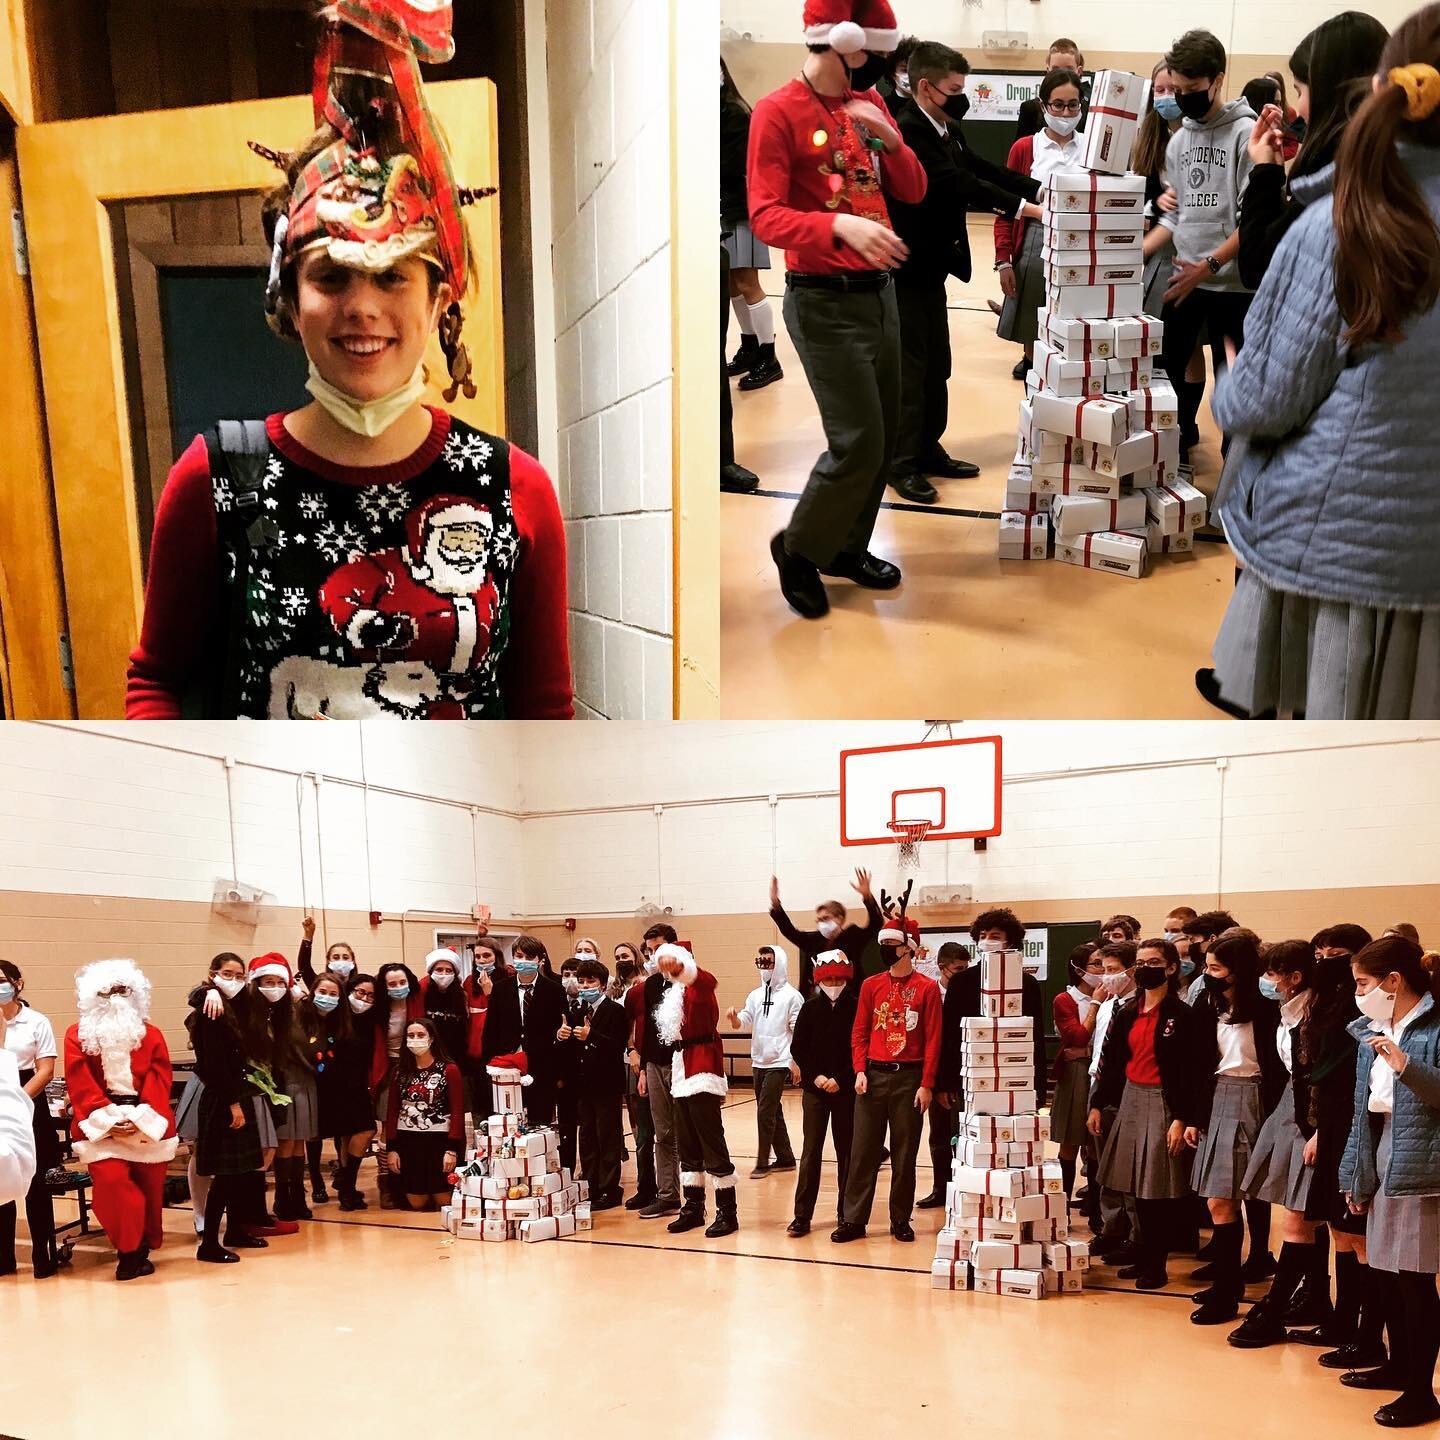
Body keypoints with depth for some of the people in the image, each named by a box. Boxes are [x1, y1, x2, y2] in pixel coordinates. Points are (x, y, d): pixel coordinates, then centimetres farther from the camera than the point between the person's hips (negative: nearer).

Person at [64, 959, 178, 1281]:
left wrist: (140, 1118, -16)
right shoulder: (78, 1035, 4)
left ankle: (139, 1248, 22)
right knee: (111, 1181, -20)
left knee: (149, 1187, 4)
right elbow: (81, 1086, -4)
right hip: (102, 1124, -2)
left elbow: (159, 1083, -1)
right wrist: (108, 1118, -16)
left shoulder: (151, 1035, 7)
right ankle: (131, 1250, -5)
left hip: (147, 1124, 2)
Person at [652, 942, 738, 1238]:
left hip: (702, 1067, -9)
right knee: (686, 1145, 12)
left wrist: (681, 965, -53)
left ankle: (727, 1213, -1)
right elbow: (670, 1031, 15)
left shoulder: (699, 986, -9)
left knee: (712, 1142, -7)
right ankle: (693, 1208, 19)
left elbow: (707, 979, -33)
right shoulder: (673, 992, 15)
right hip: (681, 1069, 9)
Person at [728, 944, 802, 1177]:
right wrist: (733, 1017, -18)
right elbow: (740, 1023, 5)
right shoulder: (755, 995, 9)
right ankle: (785, 1158, 23)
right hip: (758, 1061, 6)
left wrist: (796, 1062, -13)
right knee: (772, 1113, 13)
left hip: (779, 1063, -6)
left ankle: (762, 1162, 0)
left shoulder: (791, 995, -7)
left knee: (765, 1112, -8)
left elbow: (798, 1032, -8)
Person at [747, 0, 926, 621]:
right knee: (858, 442, -9)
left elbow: (913, 191, 11)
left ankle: (847, 548, 26)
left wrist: (890, 138, -8)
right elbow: (765, 217, -17)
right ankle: (799, 549, 13)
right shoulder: (778, 112, -10)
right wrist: (841, 225, -33)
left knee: (882, 436, 8)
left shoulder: (869, 104, 10)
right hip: (824, 301, -7)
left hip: (879, 291, 7)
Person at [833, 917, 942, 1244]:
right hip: (874, 1075, 2)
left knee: (905, 1153, 5)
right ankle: (854, 1220, 9)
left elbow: (932, 1039, -5)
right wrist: (860, 1071, -5)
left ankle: (901, 1220, 16)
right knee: (863, 1151, 3)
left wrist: (926, 1084, -9)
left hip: (909, 1077, -2)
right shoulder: (871, 985, 6)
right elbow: (859, 1032, 8)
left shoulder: (927, 988, -3)